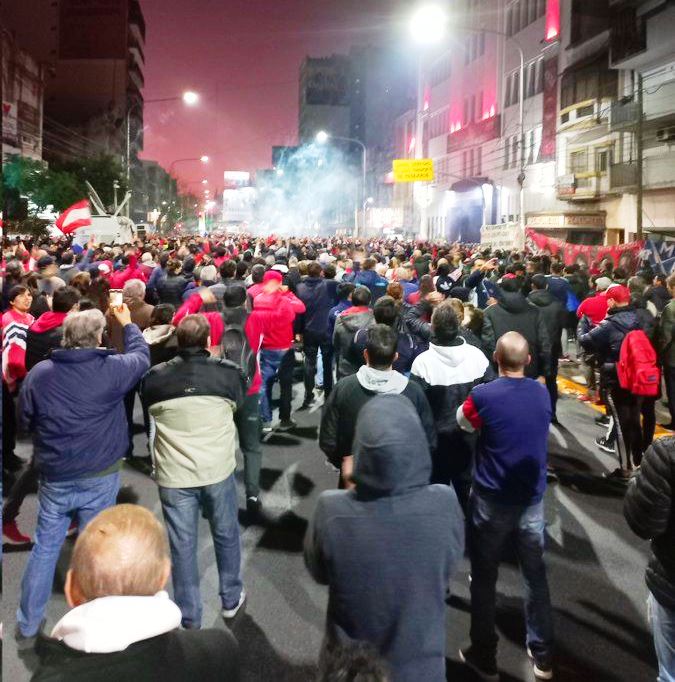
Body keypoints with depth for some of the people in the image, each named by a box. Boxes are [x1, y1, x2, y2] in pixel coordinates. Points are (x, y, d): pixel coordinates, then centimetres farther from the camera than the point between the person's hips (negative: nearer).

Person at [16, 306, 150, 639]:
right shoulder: (111, 368, -14)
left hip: (53, 477, 3)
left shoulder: (38, 373, -5)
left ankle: (28, 621, 28)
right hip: (99, 477, -3)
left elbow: (26, 420, 7)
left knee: (45, 547, 16)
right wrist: (128, 324, 22)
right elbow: (141, 356, 6)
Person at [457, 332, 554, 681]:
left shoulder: (483, 396, -18)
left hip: (491, 501, -3)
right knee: (535, 575, 16)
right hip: (532, 499, 4)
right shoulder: (542, 394, -4)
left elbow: (463, 422, 2)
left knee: (484, 579, 11)